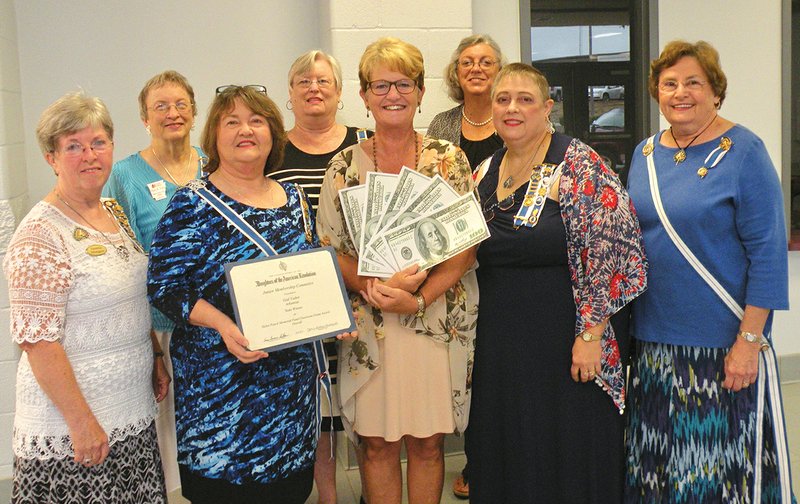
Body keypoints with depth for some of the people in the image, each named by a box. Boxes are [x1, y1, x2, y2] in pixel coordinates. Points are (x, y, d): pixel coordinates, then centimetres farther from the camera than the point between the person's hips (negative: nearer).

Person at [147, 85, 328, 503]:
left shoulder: (293, 199, 9)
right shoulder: (192, 203, -7)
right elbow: (164, 287, -10)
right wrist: (221, 323, -24)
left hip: (291, 374, 5)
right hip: (220, 380, -5)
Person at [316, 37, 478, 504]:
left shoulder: (449, 159, 2)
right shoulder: (345, 165, 4)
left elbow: (467, 245, -2)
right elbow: (330, 250, 2)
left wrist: (420, 299, -15)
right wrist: (375, 286, -16)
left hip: (438, 321, 0)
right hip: (369, 326, 1)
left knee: (428, 443, 8)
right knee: (377, 444, 8)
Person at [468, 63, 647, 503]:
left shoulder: (577, 165, -10)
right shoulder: (485, 173, 9)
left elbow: (610, 251, -16)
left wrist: (591, 334, -19)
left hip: (564, 343, -6)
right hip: (501, 345, 6)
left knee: (571, 458, 6)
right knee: (506, 460, 16)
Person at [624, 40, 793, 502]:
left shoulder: (743, 152, -9)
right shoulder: (645, 154, 8)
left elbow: (768, 251, -12)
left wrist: (749, 340, -16)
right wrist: (629, 329, 10)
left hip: (723, 344, -5)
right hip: (653, 340, 6)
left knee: (725, 465, 5)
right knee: (658, 462, 15)